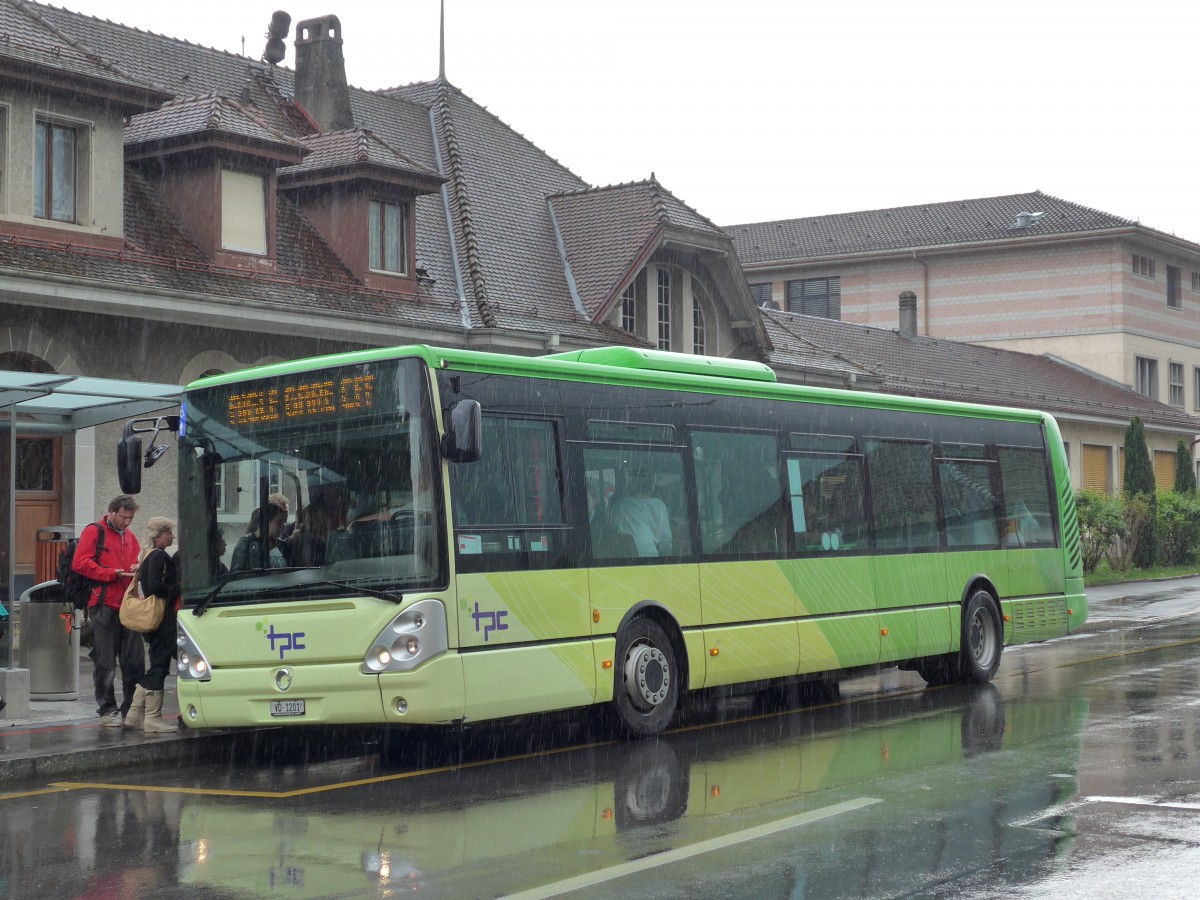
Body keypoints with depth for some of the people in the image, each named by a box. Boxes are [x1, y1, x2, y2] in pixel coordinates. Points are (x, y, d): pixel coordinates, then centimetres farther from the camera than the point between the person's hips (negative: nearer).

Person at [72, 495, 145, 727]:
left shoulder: (130, 537, 20)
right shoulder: (94, 532, -1)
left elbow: (139, 563, 28)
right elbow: (80, 563, -10)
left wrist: (137, 569, 4)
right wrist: (112, 574, -16)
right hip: (104, 606, -6)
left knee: (134, 662, 4)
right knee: (105, 663, 0)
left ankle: (131, 709, 12)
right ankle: (107, 710, 6)